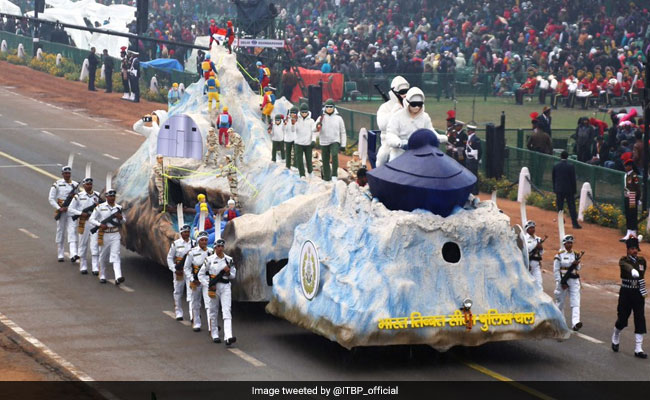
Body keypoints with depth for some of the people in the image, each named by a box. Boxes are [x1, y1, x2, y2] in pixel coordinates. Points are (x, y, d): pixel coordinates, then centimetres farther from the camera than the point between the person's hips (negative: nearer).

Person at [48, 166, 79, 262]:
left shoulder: (75, 185, 8)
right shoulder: (57, 184, 0)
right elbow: (51, 198, -3)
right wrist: (59, 208, -13)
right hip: (61, 211, -1)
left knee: (72, 231, -10)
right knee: (60, 231, 5)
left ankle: (73, 254, -20)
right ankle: (60, 255, 14)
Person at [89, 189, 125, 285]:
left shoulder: (119, 208, 9)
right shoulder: (100, 207, 1)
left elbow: (124, 221, 19)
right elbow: (91, 219, 0)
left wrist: (121, 218, -5)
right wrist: (100, 224, -17)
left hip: (115, 235, 1)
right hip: (104, 235, -1)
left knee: (116, 255, -11)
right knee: (102, 257, 8)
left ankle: (118, 277, -23)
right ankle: (102, 276, 23)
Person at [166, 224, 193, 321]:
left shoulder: (194, 243, 6)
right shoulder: (176, 244, 3)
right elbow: (169, 257, 5)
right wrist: (174, 269, -3)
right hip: (179, 272, 0)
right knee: (178, 292, 5)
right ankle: (179, 313, 15)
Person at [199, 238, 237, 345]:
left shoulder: (229, 259, 7)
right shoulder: (210, 260, 1)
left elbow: (233, 275, 15)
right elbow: (201, 274, 4)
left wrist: (228, 272, -8)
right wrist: (208, 285, -7)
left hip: (225, 287, 1)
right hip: (214, 287, -1)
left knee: (227, 311, -11)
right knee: (213, 312, 8)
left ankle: (228, 337, -22)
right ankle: (214, 335, 24)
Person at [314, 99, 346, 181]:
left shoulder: (338, 118, 4)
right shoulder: (321, 118, 3)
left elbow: (342, 132, 9)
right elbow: (316, 131, 0)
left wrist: (343, 144, 5)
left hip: (335, 141, -2)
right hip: (324, 143, 2)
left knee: (334, 155, -27)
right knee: (325, 161, 5)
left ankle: (334, 175, -21)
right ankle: (327, 178, 18)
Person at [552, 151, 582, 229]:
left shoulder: (555, 166, 0)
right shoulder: (571, 166, -8)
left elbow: (553, 179, 7)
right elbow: (573, 179, -5)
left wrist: (555, 190, 16)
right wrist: (574, 191, 2)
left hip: (559, 190, 2)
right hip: (569, 190, -2)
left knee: (560, 207, 10)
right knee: (572, 207, 0)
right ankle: (575, 223, -5)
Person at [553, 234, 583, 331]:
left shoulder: (575, 255, 11)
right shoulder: (559, 255, -3)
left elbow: (578, 268, 15)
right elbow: (556, 270, -6)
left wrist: (577, 264, -9)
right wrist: (561, 283, -12)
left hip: (574, 281, 3)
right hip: (563, 280, -3)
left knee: (576, 301, -11)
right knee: (560, 302, 9)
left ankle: (575, 323, -22)